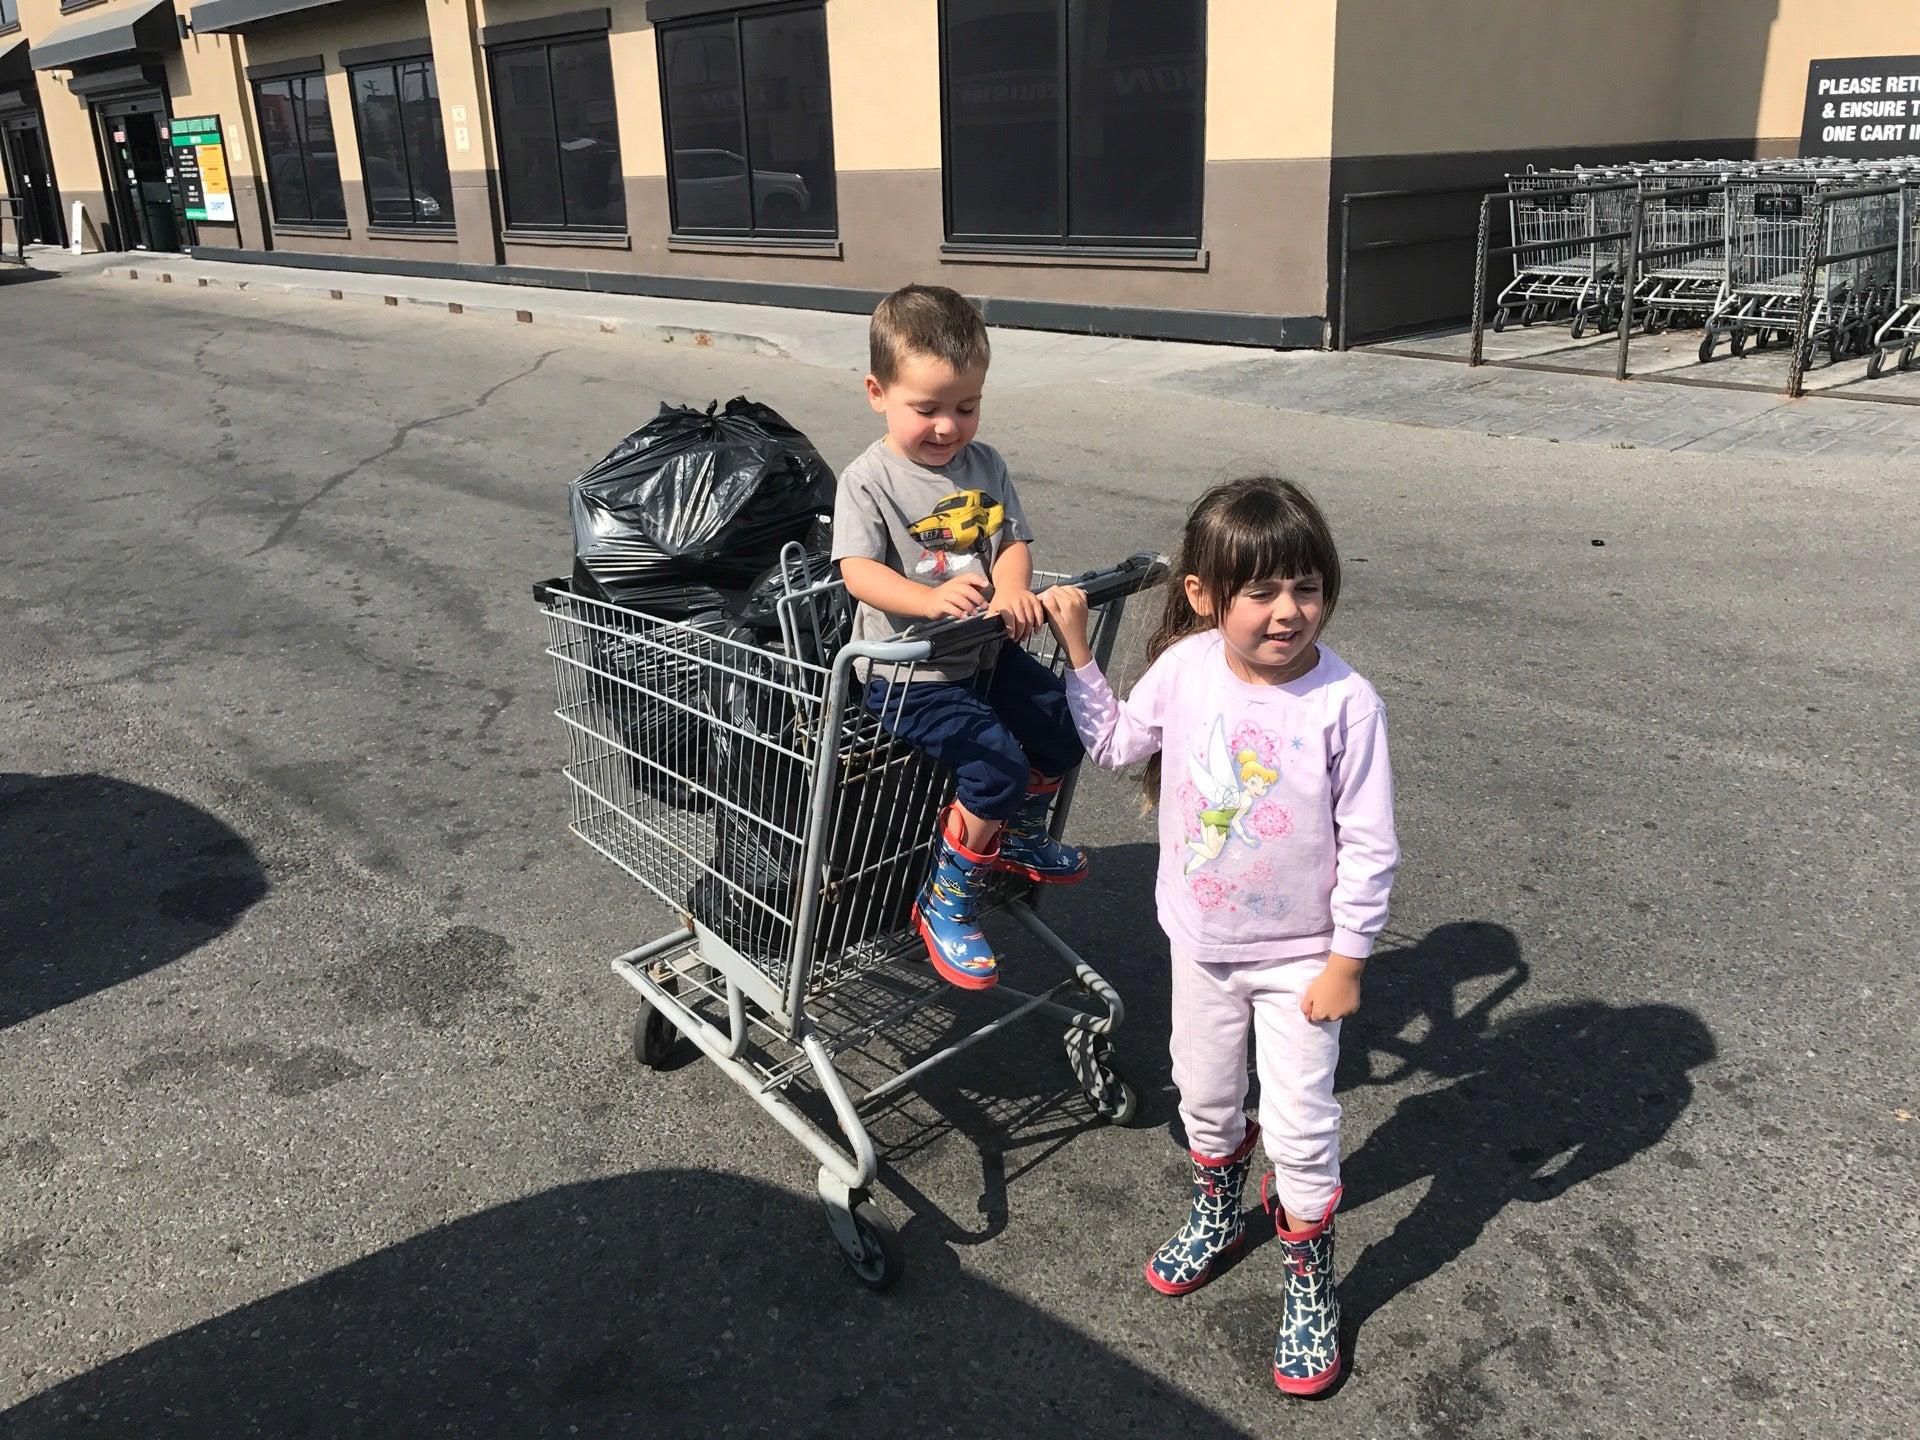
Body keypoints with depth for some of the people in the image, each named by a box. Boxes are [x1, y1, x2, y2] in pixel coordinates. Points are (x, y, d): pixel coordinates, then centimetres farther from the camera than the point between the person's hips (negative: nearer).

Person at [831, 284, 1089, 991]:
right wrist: (931, 600, -41)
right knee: (997, 765, -20)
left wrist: (1010, 591, -22)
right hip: (908, 674, -7)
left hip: (984, 652, 7)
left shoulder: (985, 465, 5)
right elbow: (859, 571, -23)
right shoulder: (868, 480, -13)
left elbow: (1014, 540, 2)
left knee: (1066, 725, 7)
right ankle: (946, 904, 0)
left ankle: (1017, 836, 35)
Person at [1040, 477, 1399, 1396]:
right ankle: (1216, 1215, 51)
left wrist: (1345, 962, -12)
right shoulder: (1185, 666, -13)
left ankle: (1311, 1285, 30)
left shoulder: (1344, 701, -23)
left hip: (1300, 956, -4)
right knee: (1203, 1095, 23)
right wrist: (1076, 646, -1)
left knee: (1299, 1126, 6)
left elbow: (1369, 847, -16)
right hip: (1201, 940, 4)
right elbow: (1116, 742, 5)